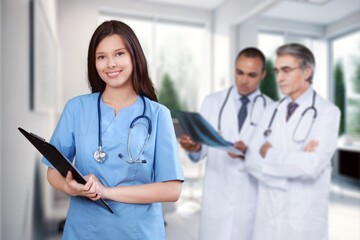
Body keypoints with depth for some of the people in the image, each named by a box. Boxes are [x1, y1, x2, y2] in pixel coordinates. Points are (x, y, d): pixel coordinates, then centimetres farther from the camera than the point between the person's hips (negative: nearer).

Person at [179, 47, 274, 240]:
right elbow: (203, 149, -1)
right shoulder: (211, 102, 1)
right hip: (216, 197, 1)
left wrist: (248, 153, -23)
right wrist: (194, 147, -22)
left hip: (252, 199, 0)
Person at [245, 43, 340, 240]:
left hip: (304, 218, -3)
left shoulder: (327, 112, -9)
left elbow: (311, 165, -22)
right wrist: (295, 160, -16)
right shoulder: (271, 111, 4)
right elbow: (252, 160, -4)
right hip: (267, 213, 4)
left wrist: (269, 153, -10)